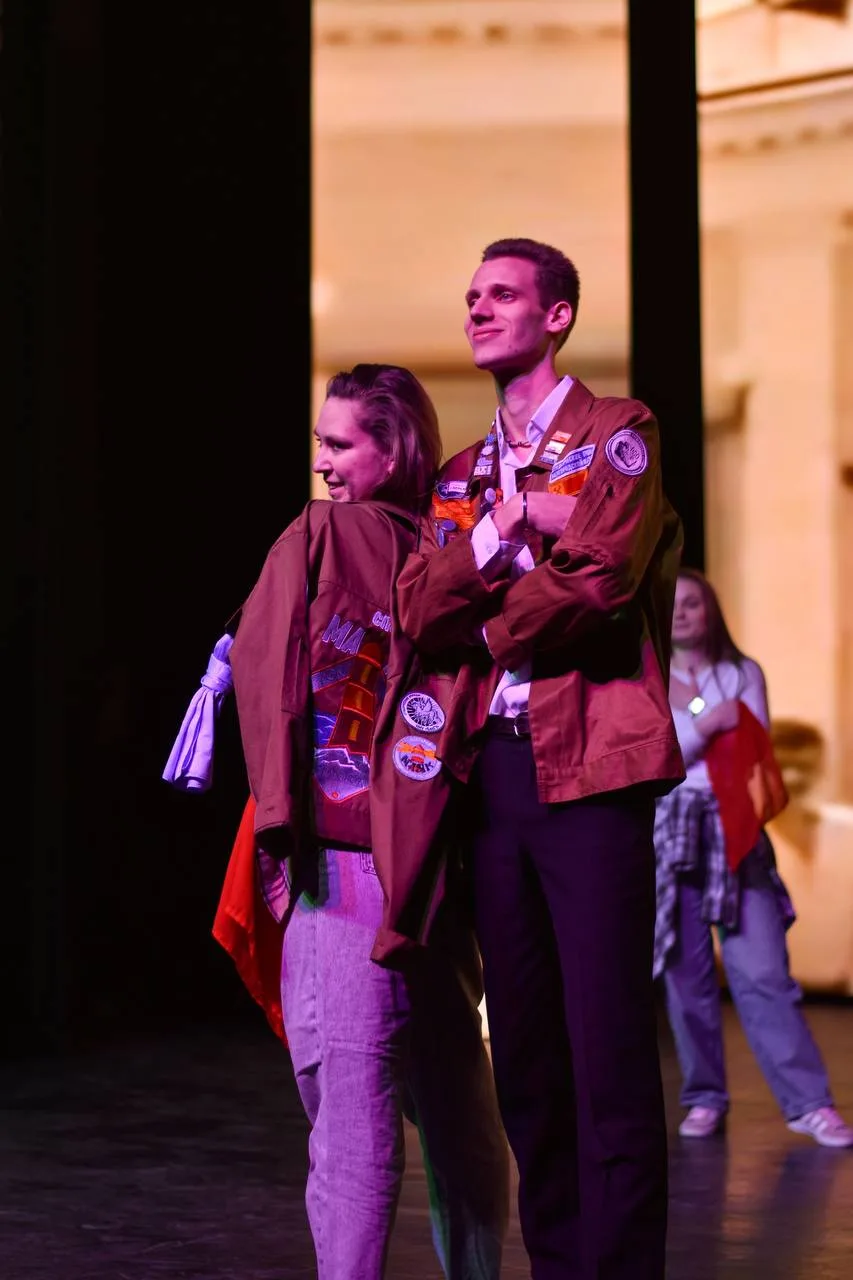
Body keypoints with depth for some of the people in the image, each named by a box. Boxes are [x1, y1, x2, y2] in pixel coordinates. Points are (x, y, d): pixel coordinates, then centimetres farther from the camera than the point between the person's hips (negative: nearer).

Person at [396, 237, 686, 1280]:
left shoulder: (616, 435, 2)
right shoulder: (463, 476, 21)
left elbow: (598, 573, -13)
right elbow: (420, 614, 8)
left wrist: (496, 628, 0)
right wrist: (490, 539, -7)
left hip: (588, 764, -6)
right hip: (492, 766, 6)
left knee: (608, 1044, -8)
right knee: (523, 1046, 8)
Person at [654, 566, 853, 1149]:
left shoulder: (744, 675, 12)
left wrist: (684, 715, -6)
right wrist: (707, 723, -10)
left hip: (734, 831, -1)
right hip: (668, 831, 1)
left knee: (763, 971, -9)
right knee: (687, 973, -2)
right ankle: (705, 1098, 8)